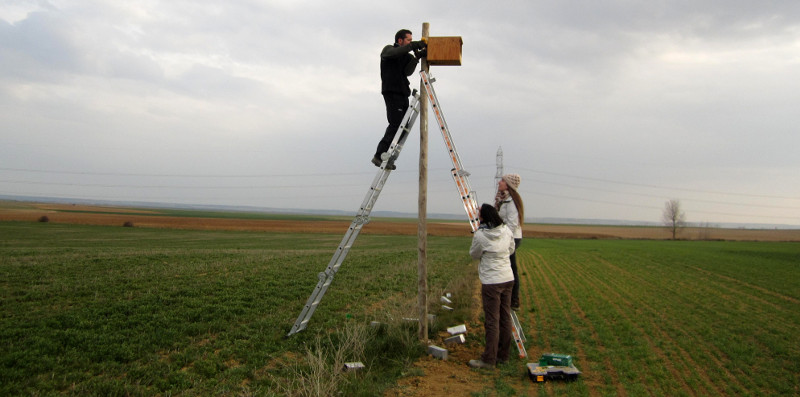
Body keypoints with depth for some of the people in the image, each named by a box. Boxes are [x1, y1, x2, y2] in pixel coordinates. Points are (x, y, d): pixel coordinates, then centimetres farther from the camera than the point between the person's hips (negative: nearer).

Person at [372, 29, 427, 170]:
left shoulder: (407, 56, 23)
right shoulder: (388, 50, 7)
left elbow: (407, 71, 2)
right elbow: (394, 53, -20)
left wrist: (417, 57, -10)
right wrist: (413, 45, -19)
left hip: (403, 93, 7)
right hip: (391, 92, -7)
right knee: (396, 124, -19)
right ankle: (379, 156, -18)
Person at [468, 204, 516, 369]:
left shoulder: (480, 235, -16)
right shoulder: (506, 230, 0)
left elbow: (474, 254, 0)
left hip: (491, 282, -6)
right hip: (508, 279, 6)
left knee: (492, 321, -1)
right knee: (505, 318, 13)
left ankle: (489, 360, 7)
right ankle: (503, 355, 24)